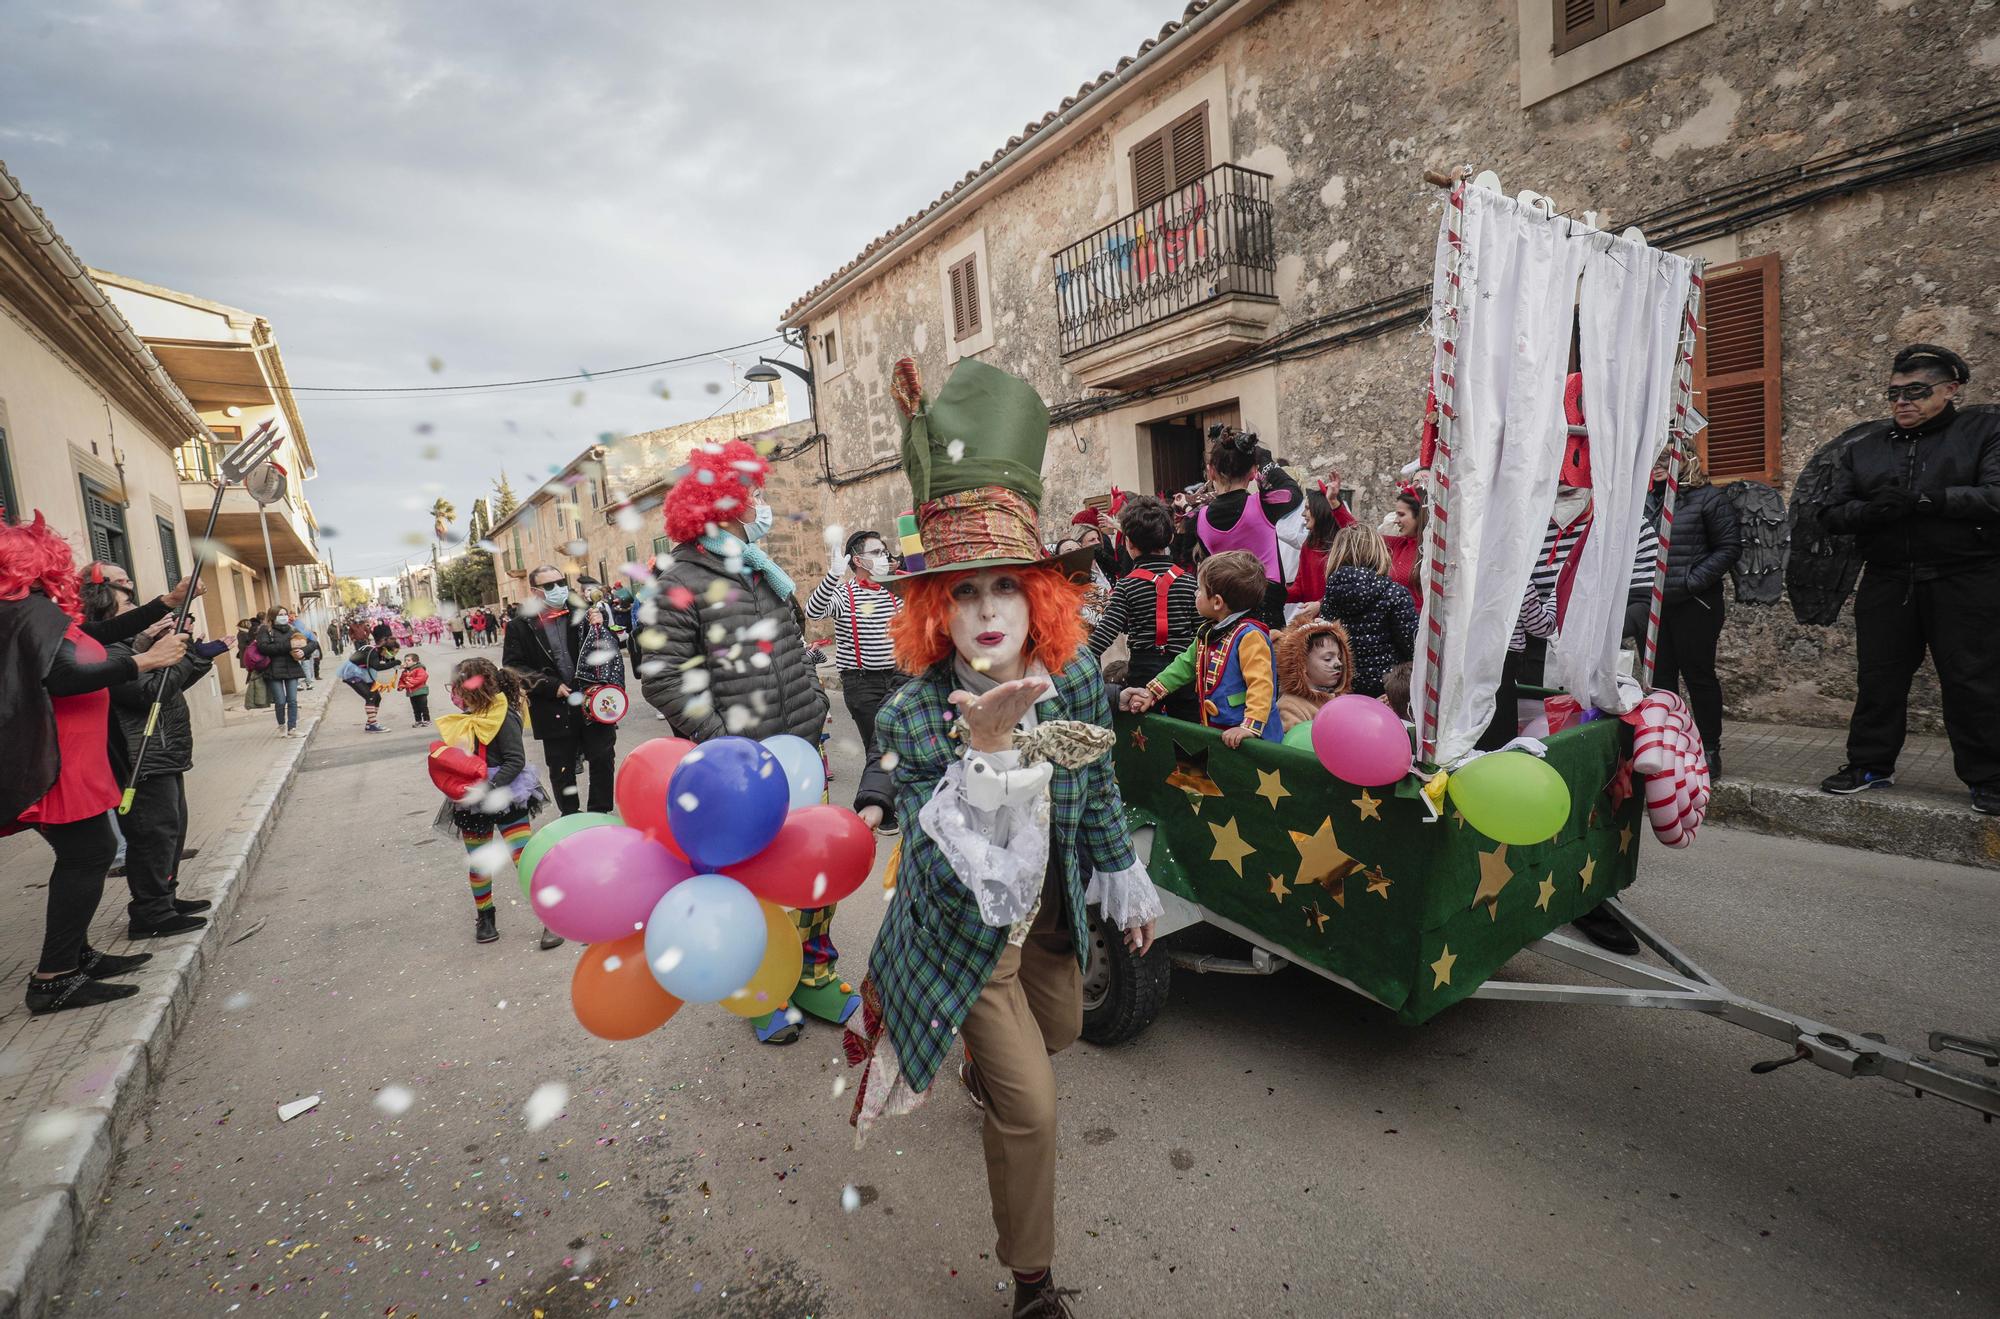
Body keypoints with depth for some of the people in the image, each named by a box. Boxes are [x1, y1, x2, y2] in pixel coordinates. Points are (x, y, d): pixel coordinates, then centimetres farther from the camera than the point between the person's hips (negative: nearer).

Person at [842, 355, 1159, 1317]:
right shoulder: (913, 716, -29)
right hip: (969, 926, -5)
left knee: (1058, 1033, 29)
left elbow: (1099, 787, 1)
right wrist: (986, 744, -49)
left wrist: (1125, 880, 11)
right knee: (1030, 1105, 2)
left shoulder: (1076, 676, -17)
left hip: (1053, 910, 5)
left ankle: (985, 1071, 67)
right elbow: (944, 865, -37)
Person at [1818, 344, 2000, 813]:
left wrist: (1924, 499, -22)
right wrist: (1874, 510, -16)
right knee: (1878, 678, 8)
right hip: (1887, 583, 3)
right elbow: (1834, 514, 4)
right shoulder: (1863, 449, 12)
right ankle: (1870, 763, 18)